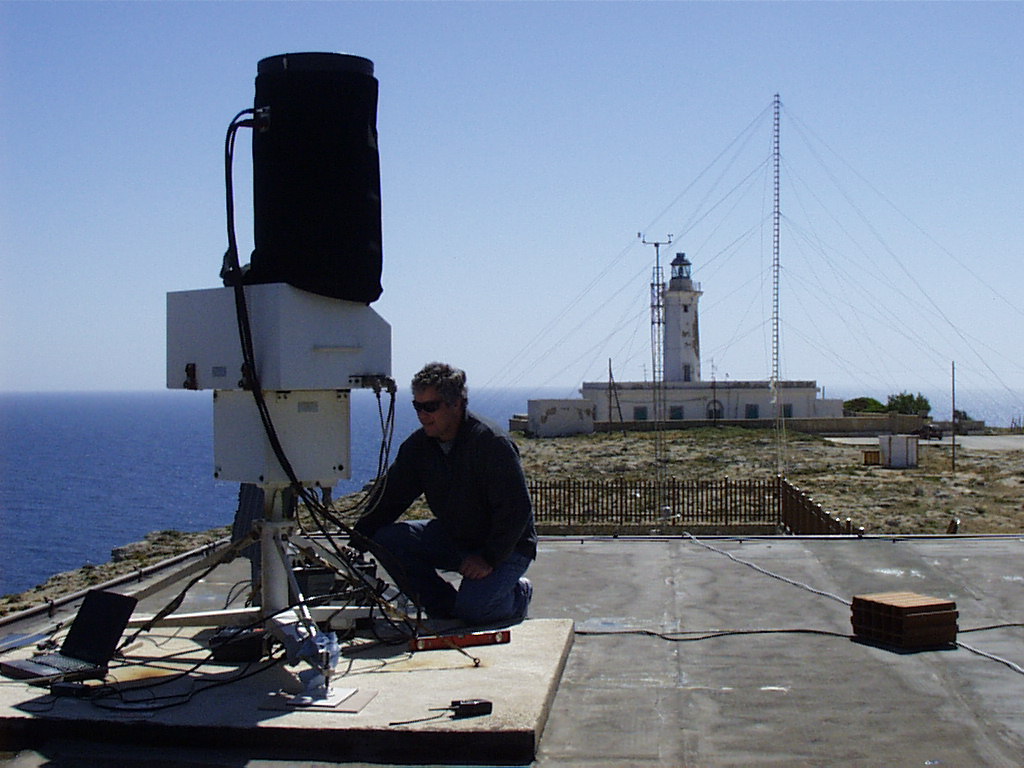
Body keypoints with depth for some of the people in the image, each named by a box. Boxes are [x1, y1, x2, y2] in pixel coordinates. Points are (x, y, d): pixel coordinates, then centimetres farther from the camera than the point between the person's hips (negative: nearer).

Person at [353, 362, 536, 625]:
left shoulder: (492, 443, -22)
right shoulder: (418, 446, -1)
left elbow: (517, 509, -22)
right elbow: (390, 499, 1)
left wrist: (489, 559, -26)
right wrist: (357, 540, -12)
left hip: (508, 547, -6)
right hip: (453, 540, 7)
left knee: (472, 609, -30)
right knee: (386, 540, -14)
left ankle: (517, 595, 6)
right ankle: (445, 607, 0)